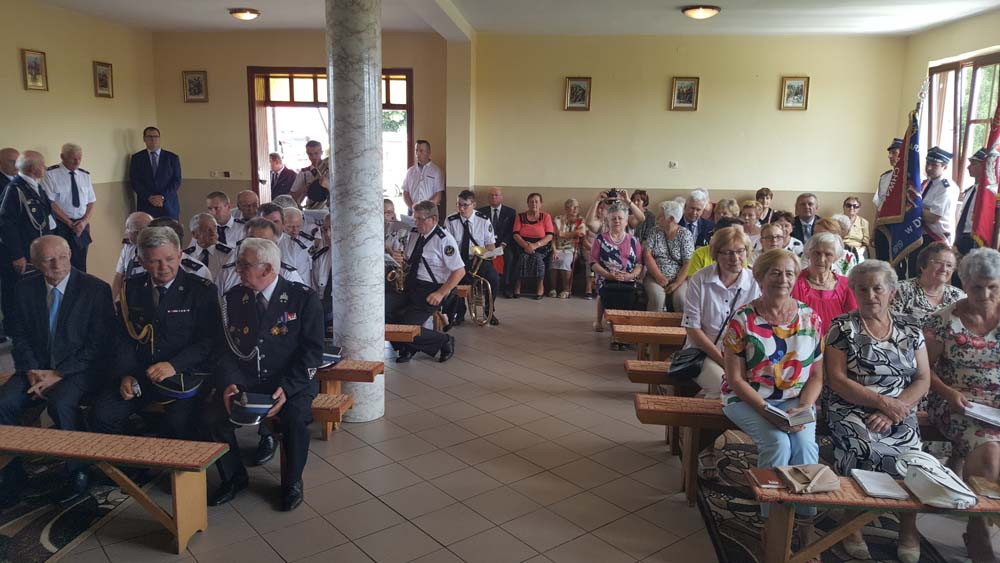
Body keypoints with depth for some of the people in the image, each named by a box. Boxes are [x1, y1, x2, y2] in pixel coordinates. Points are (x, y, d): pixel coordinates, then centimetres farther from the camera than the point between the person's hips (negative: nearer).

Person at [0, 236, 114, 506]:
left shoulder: (96, 289, -9)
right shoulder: (26, 287, 5)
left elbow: (98, 344, -10)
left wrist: (58, 374, -15)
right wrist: (31, 371, -7)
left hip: (80, 369, -5)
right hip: (37, 367, 5)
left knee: (60, 403, -33)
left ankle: (77, 473, -12)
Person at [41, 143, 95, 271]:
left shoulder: (85, 175, 11)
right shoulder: (51, 174, -5)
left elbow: (91, 202, 10)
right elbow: (50, 203, -10)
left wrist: (85, 221, -7)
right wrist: (69, 223, -12)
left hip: (82, 226, 4)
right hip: (60, 225, -4)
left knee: (80, 265, 6)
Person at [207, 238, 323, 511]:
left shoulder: (303, 297, -6)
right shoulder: (233, 298, 7)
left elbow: (312, 350, -8)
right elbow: (225, 348, 6)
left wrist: (286, 388, -20)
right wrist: (228, 384, -13)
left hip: (291, 382, -3)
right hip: (244, 380, 4)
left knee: (295, 417, -31)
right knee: (215, 416, -21)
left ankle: (292, 482, -1)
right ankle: (233, 477, 8)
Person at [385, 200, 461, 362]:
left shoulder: (444, 239, -10)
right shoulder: (413, 234, 11)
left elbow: (460, 271, -11)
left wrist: (440, 294, -17)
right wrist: (400, 259, -2)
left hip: (430, 291, -7)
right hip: (408, 287, 7)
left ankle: (444, 341, 5)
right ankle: (405, 347, 0)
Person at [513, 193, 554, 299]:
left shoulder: (546, 216, 7)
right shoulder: (520, 217, 11)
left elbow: (549, 236, -3)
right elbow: (516, 235, 1)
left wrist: (536, 245, -18)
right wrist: (526, 245, -18)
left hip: (541, 247, -1)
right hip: (523, 246, 1)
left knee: (537, 257, -32)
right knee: (523, 257, -31)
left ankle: (540, 286, -17)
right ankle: (517, 286, -21)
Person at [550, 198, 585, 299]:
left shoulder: (580, 221, 13)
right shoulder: (558, 220, 14)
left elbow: (582, 233, -8)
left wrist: (563, 234, -7)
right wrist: (554, 250, -13)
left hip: (571, 249, -1)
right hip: (558, 248, 1)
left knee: (564, 261, -33)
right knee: (554, 261, -32)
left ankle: (566, 290, -23)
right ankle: (552, 289, -20)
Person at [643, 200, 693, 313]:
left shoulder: (685, 234, 0)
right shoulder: (655, 232, 7)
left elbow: (688, 263, -6)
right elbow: (647, 255, -2)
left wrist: (677, 284, -17)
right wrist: (659, 276, -14)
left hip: (679, 279, -1)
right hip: (655, 277, 1)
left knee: (681, 299, -29)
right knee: (657, 296, -29)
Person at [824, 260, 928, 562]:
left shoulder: (910, 328, 11)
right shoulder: (842, 327, 1)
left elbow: (923, 379, 5)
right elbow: (836, 380, -6)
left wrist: (893, 410, -11)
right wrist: (883, 402, -14)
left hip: (900, 413, 3)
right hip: (852, 410, -2)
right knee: (863, 447, -32)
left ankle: (908, 530, 1)